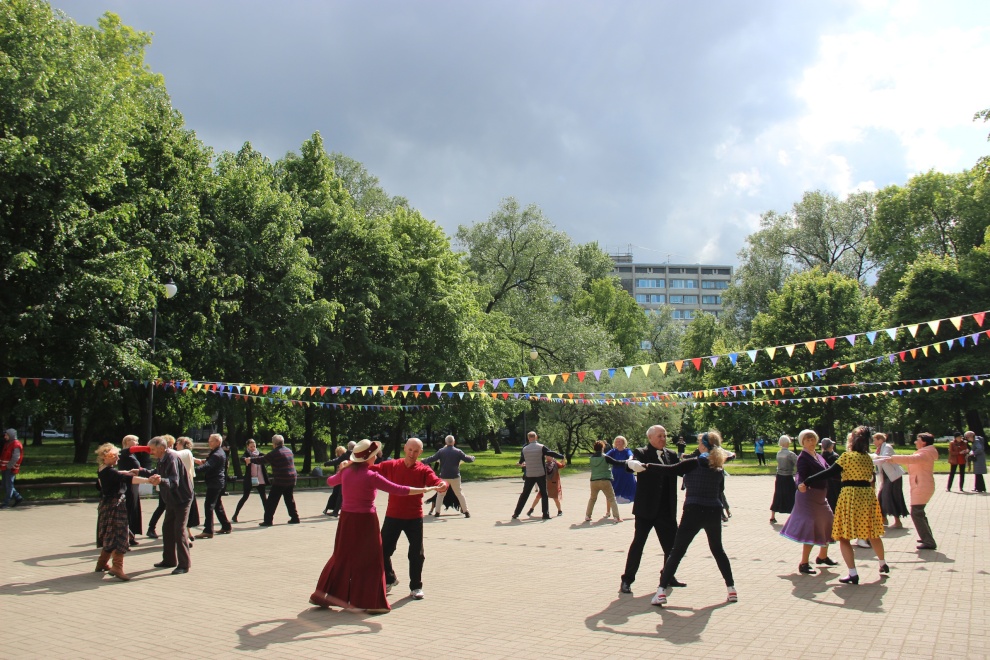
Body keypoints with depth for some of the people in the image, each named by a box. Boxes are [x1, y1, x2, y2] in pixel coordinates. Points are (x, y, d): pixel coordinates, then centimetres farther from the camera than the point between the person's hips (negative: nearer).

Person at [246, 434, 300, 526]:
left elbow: (262, 460, -4)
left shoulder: (275, 453, -11)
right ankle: (295, 518, 18)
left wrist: (250, 460, 12)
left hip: (280, 481, -7)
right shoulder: (289, 450, 12)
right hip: (291, 480, 7)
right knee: (289, 499, 18)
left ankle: (268, 520, 1)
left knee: (272, 501, 1)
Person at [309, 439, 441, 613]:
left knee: (342, 557, 17)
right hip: (365, 520, -6)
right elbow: (398, 490, -16)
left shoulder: (346, 472, 1)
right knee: (370, 560, 5)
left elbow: (330, 481, 23)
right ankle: (372, 602, 8)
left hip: (346, 519, 6)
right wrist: (426, 489, -10)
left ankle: (322, 595, 22)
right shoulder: (371, 476, -16)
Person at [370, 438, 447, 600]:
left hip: (414, 518, -1)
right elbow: (371, 469, -4)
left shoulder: (424, 469, -4)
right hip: (392, 516, 2)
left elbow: (434, 480, -19)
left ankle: (416, 587, 23)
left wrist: (442, 484, -43)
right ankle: (389, 580, 34)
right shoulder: (391, 466, 1)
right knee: (383, 550, 9)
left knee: (416, 554, 5)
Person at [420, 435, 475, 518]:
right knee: (460, 494, 7)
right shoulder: (458, 452, -4)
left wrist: (424, 460, 17)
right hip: (455, 477, -1)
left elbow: (431, 459, -1)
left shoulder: (441, 451, -3)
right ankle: (466, 511, 3)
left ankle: (437, 512, 12)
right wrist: (472, 458, 23)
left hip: (443, 477, 1)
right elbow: (468, 459, 0)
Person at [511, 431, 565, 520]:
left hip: (529, 475, 2)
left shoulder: (524, 449, 2)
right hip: (541, 474, -2)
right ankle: (545, 514, 6)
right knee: (544, 494, 9)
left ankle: (516, 514, 11)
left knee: (524, 494, 10)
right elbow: (552, 453, -8)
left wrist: (522, 463, 40)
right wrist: (562, 456, 8)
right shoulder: (541, 447, -9)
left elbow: (521, 461, 15)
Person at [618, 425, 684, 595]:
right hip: (646, 509, -5)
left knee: (671, 544, 12)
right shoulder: (641, 453, -6)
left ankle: (668, 576, 30)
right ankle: (627, 580, 7)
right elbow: (630, 467, -22)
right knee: (638, 543, -1)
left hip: (667, 510, 5)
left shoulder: (671, 455, 12)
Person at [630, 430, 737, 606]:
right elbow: (719, 492, 16)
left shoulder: (694, 463, -9)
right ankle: (731, 589, 21)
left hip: (694, 512, -5)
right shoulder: (719, 468, 8)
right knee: (718, 550, 22)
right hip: (714, 512, 5)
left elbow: (670, 470, -15)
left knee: (676, 552, -1)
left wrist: (644, 467, -12)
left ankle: (662, 591, -5)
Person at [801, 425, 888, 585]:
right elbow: (871, 478, 17)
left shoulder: (847, 456, -11)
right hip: (868, 496, 7)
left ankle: (853, 574, -6)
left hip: (850, 496, -7)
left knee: (844, 536, -1)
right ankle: (883, 565, 39)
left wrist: (806, 483, -13)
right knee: (872, 533, 23)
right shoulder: (868, 458, 8)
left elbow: (828, 473, -15)